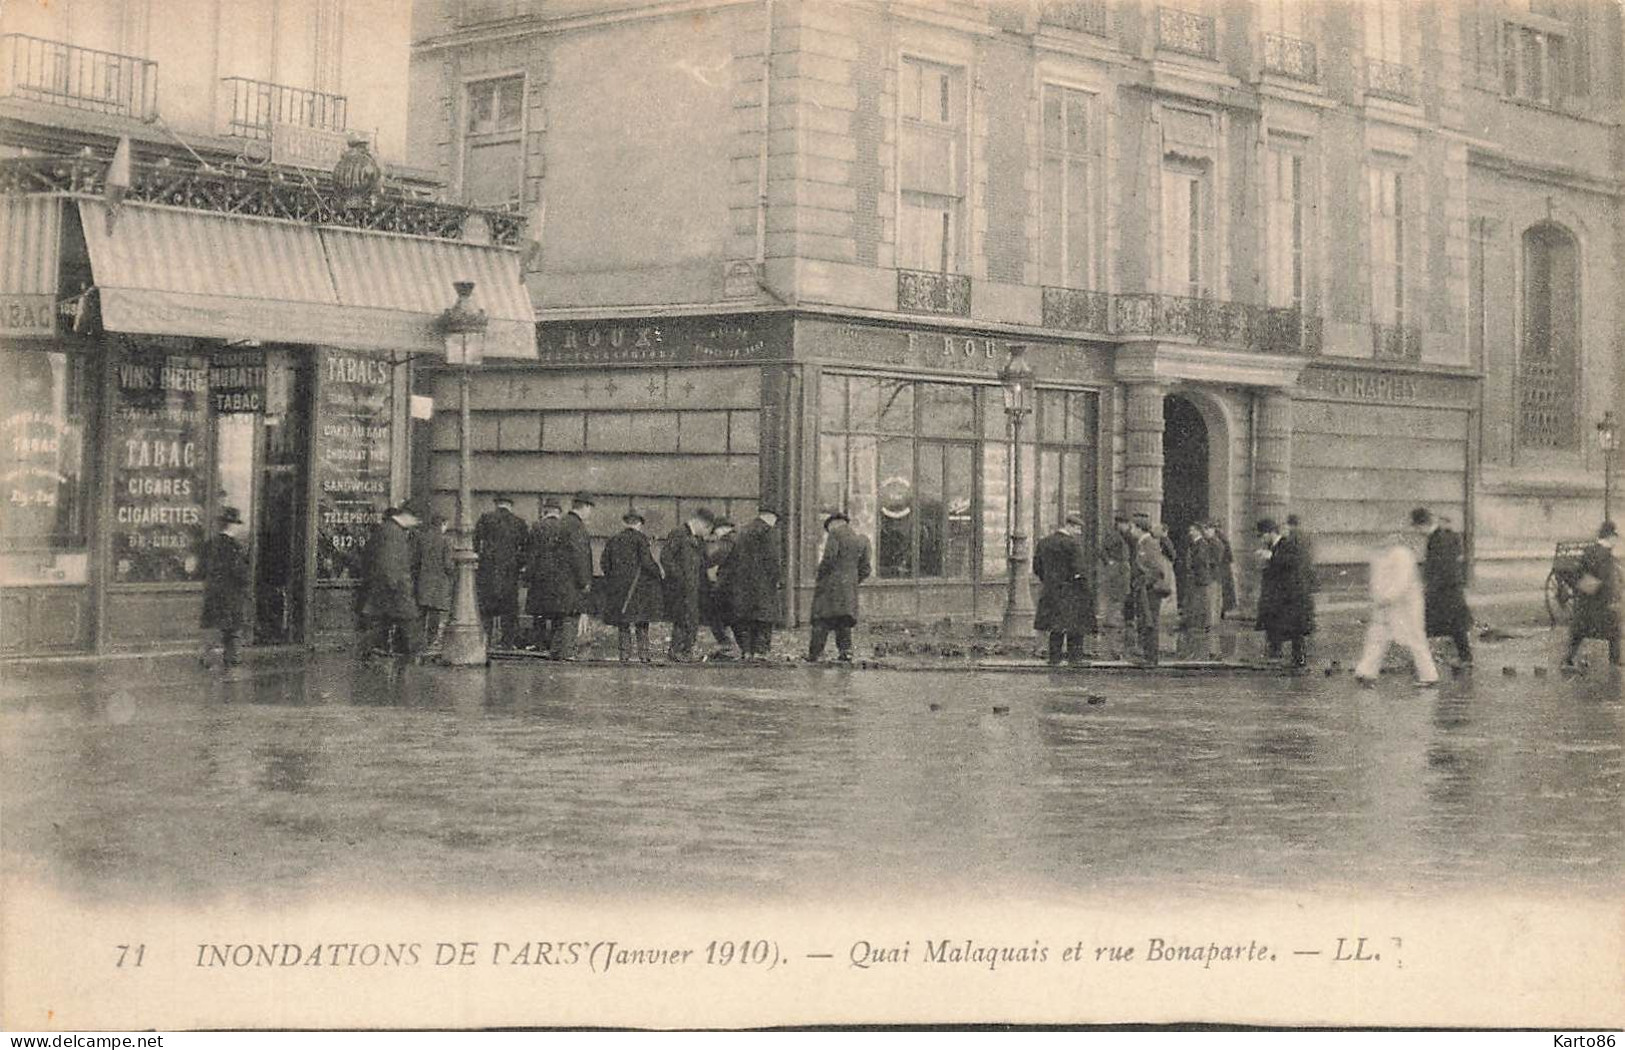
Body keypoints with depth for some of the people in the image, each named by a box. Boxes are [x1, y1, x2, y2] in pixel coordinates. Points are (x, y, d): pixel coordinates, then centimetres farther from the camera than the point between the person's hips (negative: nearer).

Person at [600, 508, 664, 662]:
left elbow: (604, 562, 6)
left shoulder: (613, 539, 7)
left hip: (618, 585, 4)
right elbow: (646, 562, -15)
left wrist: (611, 578, 18)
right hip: (640, 584, -3)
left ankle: (624, 654, 3)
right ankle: (643, 654, -1)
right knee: (642, 621, 3)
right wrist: (658, 573, -1)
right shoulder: (640, 538, -7)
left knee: (622, 621, 8)